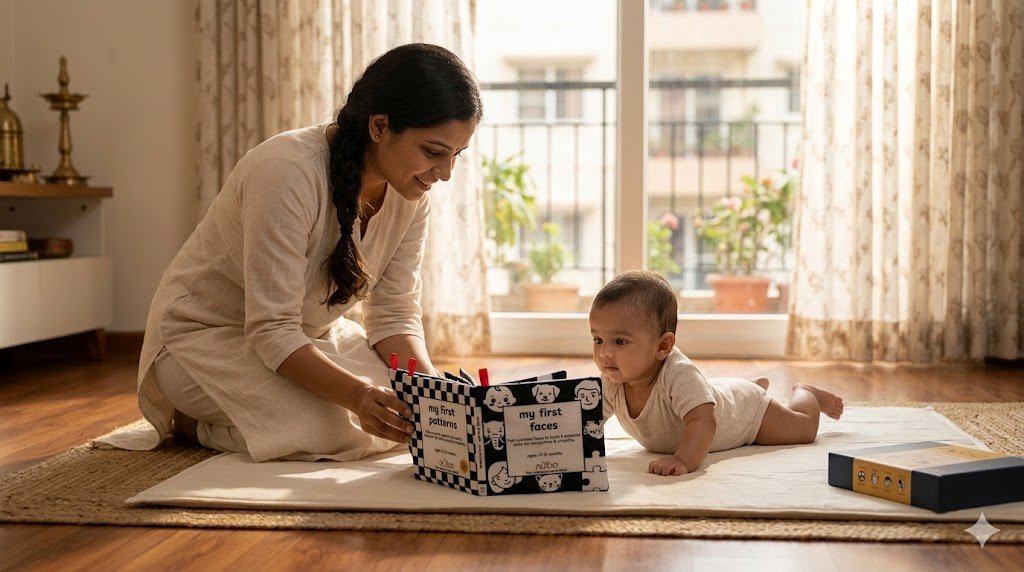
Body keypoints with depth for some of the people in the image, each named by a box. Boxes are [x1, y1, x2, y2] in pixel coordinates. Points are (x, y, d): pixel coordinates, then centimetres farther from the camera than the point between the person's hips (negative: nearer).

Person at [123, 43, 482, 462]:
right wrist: (356, 395, -46)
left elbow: (394, 314, -6)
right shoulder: (288, 172, -32)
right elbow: (271, 331, -32)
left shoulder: (411, 194, -10)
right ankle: (190, 423, -1)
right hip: (206, 333, -8)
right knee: (332, 428, -29)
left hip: (307, 333, 8)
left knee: (403, 412, -11)